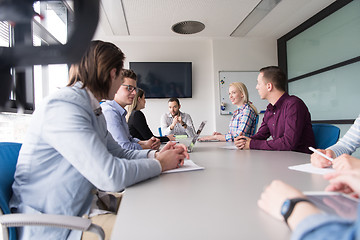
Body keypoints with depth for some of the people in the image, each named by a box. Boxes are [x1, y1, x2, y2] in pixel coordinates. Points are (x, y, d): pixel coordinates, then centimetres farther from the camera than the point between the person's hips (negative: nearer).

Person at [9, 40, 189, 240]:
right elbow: (111, 176, -31)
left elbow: (116, 153, 14)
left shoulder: (93, 110, 9)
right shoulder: (63, 106, -24)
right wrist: (160, 164, -15)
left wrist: (154, 154, -2)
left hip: (81, 207, 9)